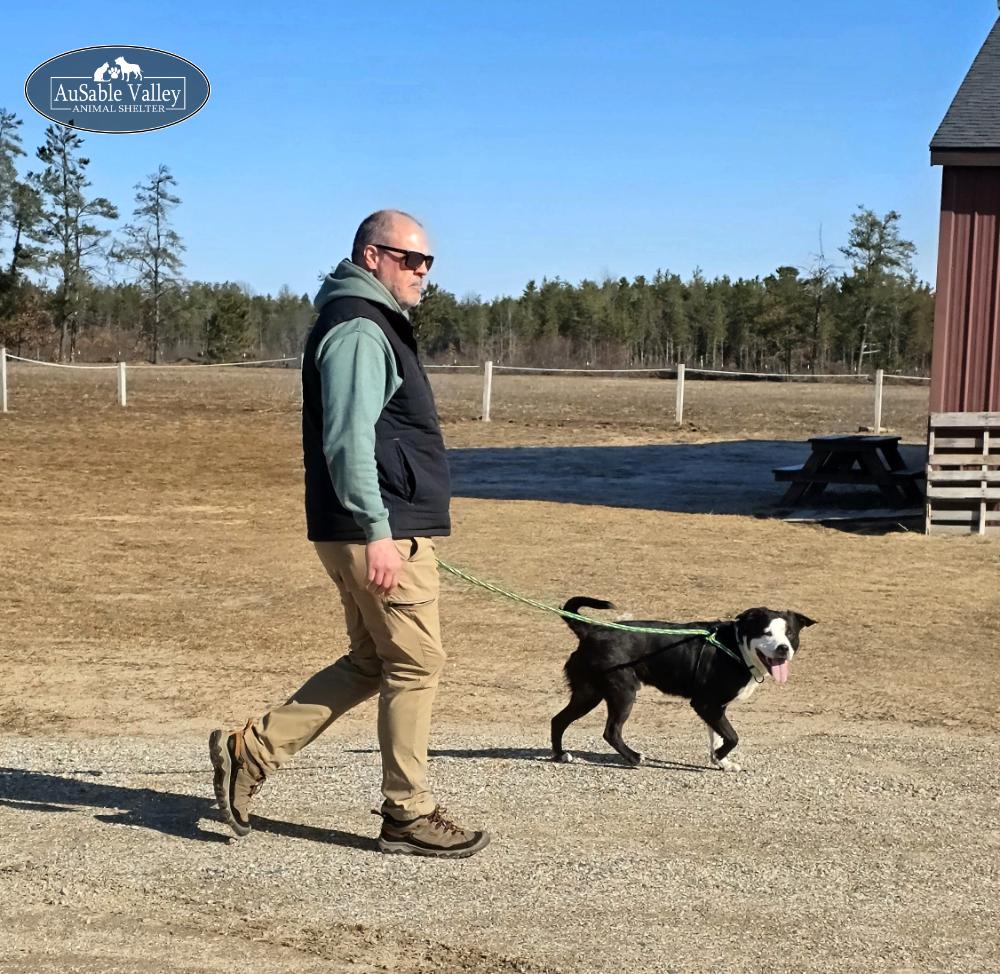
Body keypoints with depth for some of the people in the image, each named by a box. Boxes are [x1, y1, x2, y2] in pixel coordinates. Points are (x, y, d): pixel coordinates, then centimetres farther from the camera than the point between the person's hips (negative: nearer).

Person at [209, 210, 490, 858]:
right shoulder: (358, 328, -13)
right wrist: (377, 531, -25)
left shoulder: (376, 325, 21)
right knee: (417, 665, -2)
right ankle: (409, 816, 10)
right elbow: (349, 440, -22)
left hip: (391, 529, 11)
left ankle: (253, 751, 17)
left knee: (371, 663, 16)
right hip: (384, 533, -11)